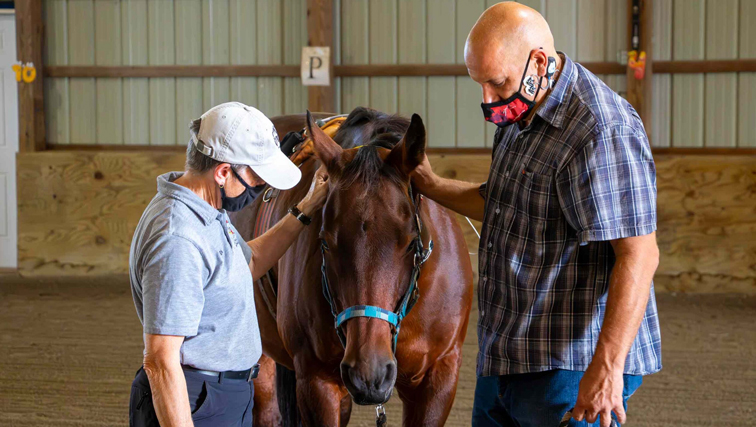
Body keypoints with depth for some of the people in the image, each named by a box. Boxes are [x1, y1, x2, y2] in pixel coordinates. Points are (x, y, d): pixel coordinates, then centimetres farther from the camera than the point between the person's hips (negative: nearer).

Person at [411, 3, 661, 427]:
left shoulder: (602, 132, -21)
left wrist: (607, 367, -30)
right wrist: (431, 185, 17)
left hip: (571, 365, -10)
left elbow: (638, 255, -26)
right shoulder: (519, 118, 12)